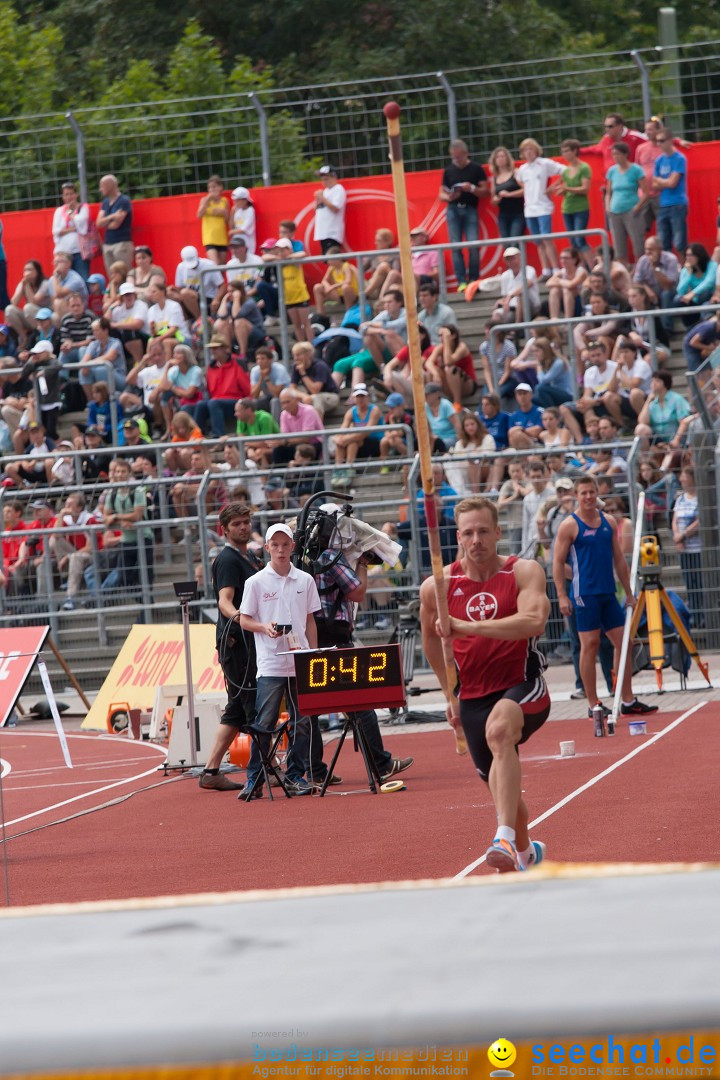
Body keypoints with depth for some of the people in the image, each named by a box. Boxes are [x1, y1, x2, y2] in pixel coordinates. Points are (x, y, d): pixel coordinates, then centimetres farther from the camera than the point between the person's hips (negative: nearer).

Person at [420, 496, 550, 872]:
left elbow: (534, 621, -28)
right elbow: (431, 637, 19)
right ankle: (525, 852, 46)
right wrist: (450, 693, 23)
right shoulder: (438, 587, -1)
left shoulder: (524, 572, -9)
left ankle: (506, 838, -46)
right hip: (474, 696, 5)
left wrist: (468, 626, -34)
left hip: (523, 686, -5)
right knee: (499, 784, 15)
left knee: (499, 730, -37)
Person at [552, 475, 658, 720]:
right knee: (589, 644, -5)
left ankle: (628, 701, 11)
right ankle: (593, 704, 0)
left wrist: (629, 593, 14)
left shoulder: (608, 522, 12)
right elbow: (558, 562, -6)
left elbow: (619, 559, 17)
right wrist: (562, 596, -14)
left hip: (608, 593, 6)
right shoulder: (570, 526, -4)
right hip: (585, 595, -6)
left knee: (623, 642, 5)